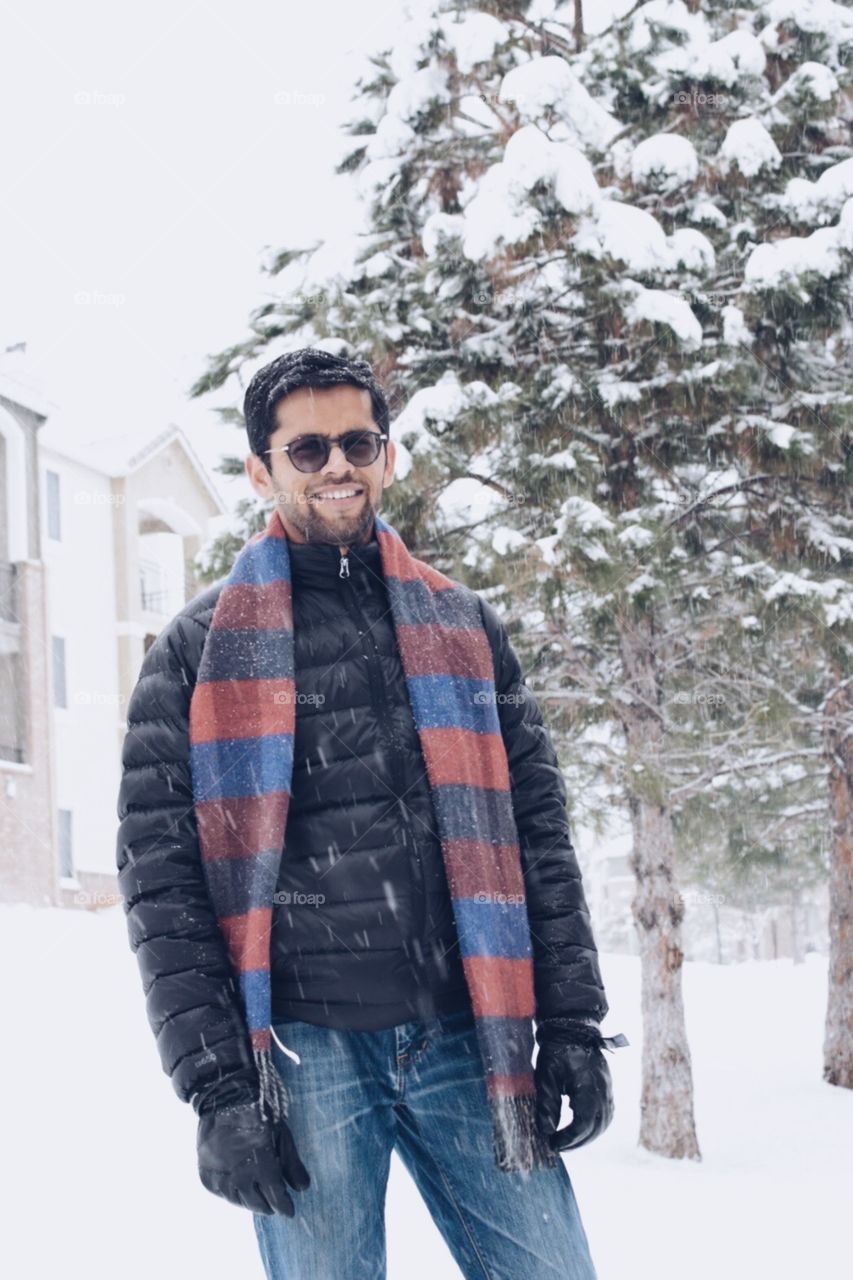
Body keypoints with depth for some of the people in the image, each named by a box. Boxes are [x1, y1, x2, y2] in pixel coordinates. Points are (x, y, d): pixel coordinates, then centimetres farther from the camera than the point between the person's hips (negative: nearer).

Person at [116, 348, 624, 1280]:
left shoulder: (461, 624, 14)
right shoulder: (202, 648, 5)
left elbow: (535, 832, 13)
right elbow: (159, 871, 0)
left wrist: (573, 1025, 5)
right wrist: (216, 1084, -9)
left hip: (467, 1041, 3)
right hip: (305, 1054, -2)